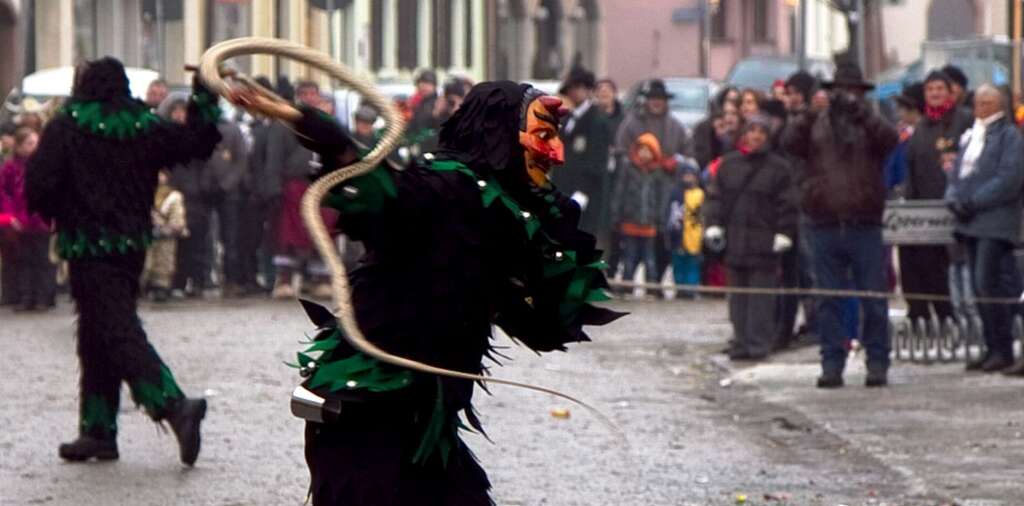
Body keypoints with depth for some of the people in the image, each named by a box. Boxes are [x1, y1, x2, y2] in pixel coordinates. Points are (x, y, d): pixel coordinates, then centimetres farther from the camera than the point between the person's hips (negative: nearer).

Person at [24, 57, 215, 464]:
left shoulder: (66, 128, -9)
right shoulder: (143, 128, 3)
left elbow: (39, 184, -13)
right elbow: (198, 141, 7)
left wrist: (55, 215, 7)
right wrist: (205, 96, 19)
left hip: (88, 246, -6)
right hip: (132, 243, 6)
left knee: (118, 334, -11)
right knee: (97, 338, 14)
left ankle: (174, 406, -28)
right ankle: (98, 430, 16)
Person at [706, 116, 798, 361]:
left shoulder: (778, 168, 2)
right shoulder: (729, 164, 12)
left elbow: (787, 204, 1)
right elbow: (716, 196, 14)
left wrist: (783, 234, -6)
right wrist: (714, 225, 4)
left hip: (763, 240, -4)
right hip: (735, 238, 4)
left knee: (761, 294, -5)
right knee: (738, 294, 6)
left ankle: (758, 343, -2)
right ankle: (741, 342, 11)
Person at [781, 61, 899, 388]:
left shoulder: (870, 126, 9)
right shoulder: (816, 126, 11)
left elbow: (890, 139, -11)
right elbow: (790, 143, -6)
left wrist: (860, 112, -21)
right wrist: (811, 113, -19)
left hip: (864, 225, -1)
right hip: (825, 226, 1)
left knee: (873, 299, -1)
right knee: (828, 301, 3)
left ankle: (878, 364, 4)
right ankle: (832, 365, 8)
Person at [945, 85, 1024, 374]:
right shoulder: (970, 137, 21)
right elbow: (957, 173, 20)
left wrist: (973, 201, -15)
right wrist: (954, 198, -1)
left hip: (996, 222, -7)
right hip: (970, 223, 7)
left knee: (987, 283, -14)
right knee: (981, 288, 6)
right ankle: (993, 349, 10)